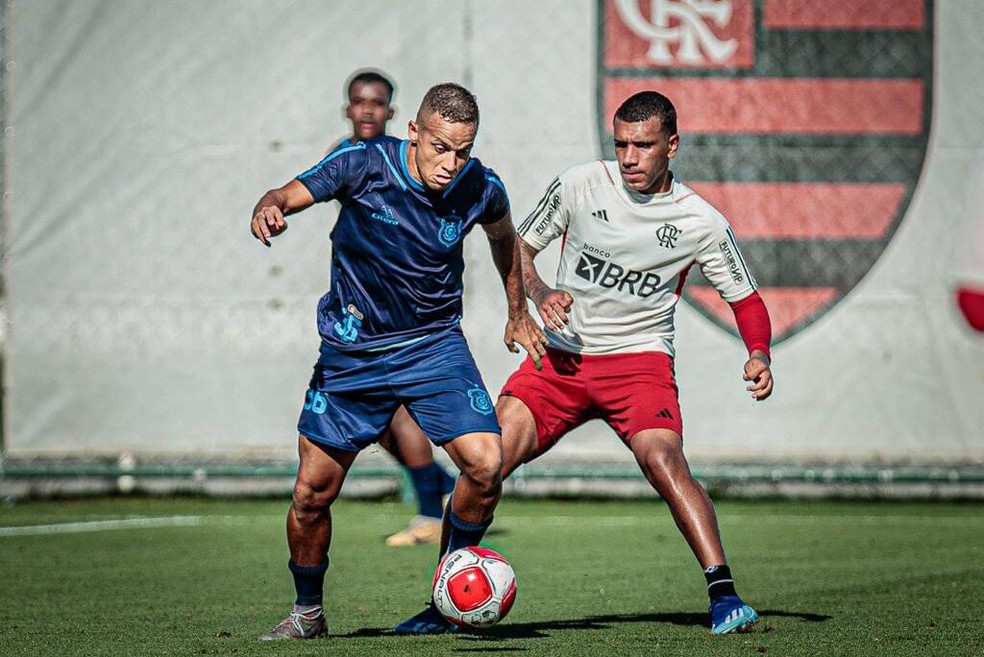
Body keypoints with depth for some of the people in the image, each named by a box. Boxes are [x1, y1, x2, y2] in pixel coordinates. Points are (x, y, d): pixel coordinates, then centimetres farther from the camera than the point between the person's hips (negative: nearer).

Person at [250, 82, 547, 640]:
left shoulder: (481, 190, -10)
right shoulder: (364, 165, -17)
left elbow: (503, 237, 13)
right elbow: (290, 195, -17)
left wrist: (519, 313, 23)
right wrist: (270, 209, -42)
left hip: (435, 344, 1)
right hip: (351, 351, -1)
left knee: (486, 466, -18)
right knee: (312, 494, 1)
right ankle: (307, 612, 24)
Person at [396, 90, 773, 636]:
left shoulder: (700, 222, -3)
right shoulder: (580, 185, -2)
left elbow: (746, 300, 7)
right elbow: (520, 247, 10)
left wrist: (759, 356, -12)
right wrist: (540, 293, -10)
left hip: (639, 358, -2)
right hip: (561, 355, 2)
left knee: (662, 459, -30)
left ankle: (723, 594, -26)